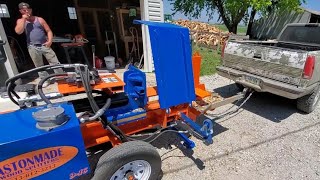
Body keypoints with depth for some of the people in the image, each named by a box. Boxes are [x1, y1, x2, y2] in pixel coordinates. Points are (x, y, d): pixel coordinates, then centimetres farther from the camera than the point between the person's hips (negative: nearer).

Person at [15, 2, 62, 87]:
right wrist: (24, 19, -6)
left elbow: (49, 31, 4)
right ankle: (45, 80, 17)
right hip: (32, 47, 1)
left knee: (55, 62, -2)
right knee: (39, 66, 7)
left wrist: (50, 40, -12)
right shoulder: (20, 21, 8)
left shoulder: (39, 19, 7)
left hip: (44, 45, -1)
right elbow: (18, 31, -9)